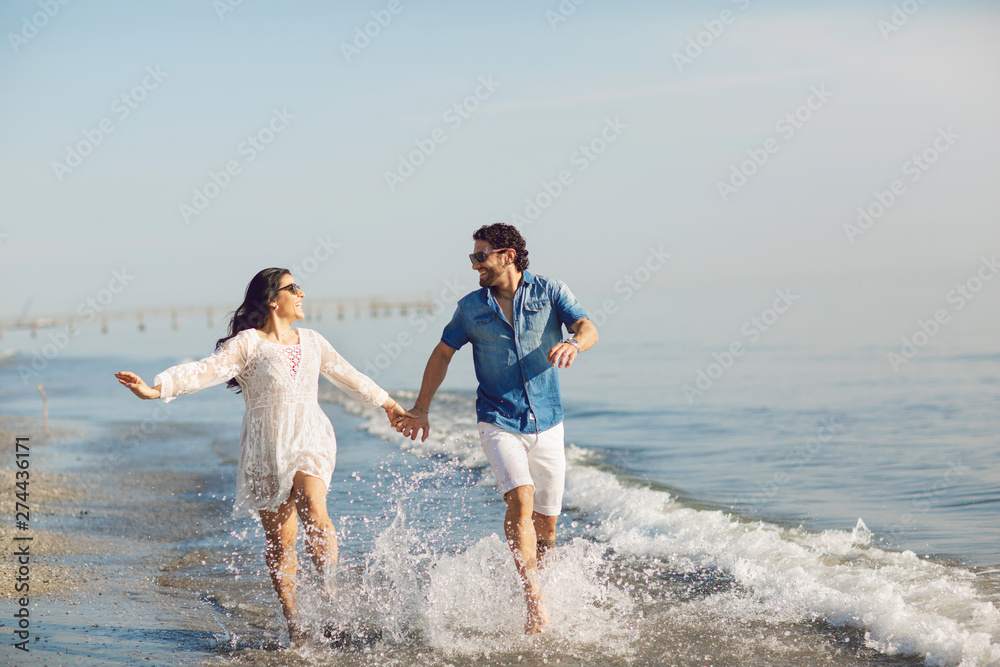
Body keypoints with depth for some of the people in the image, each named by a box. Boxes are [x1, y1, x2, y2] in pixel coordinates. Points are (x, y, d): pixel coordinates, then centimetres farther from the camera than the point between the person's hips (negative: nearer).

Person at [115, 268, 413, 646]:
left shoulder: (311, 341, 12)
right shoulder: (248, 343, -6)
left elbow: (348, 376, 26)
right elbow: (207, 370, -20)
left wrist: (388, 404, 36)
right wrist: (156, 389, -36)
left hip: (309, 443, 3)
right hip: (266, 450, -2)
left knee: (312, 511, -25)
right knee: (280, 539, 0)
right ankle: (293, 622, 12)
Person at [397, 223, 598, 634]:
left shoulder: (549, 292, 0)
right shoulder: (472, 307, 3)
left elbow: (588, 328, -13)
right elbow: (443, 353, 15)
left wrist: (574, 343, -37)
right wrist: (421, 409, 16)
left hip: (547, 424, 1)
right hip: (499, 423, -1)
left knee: (546, 523, 5)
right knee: (521, 498, -24)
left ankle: (531, 580, 31)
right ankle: (535, 606, -25)